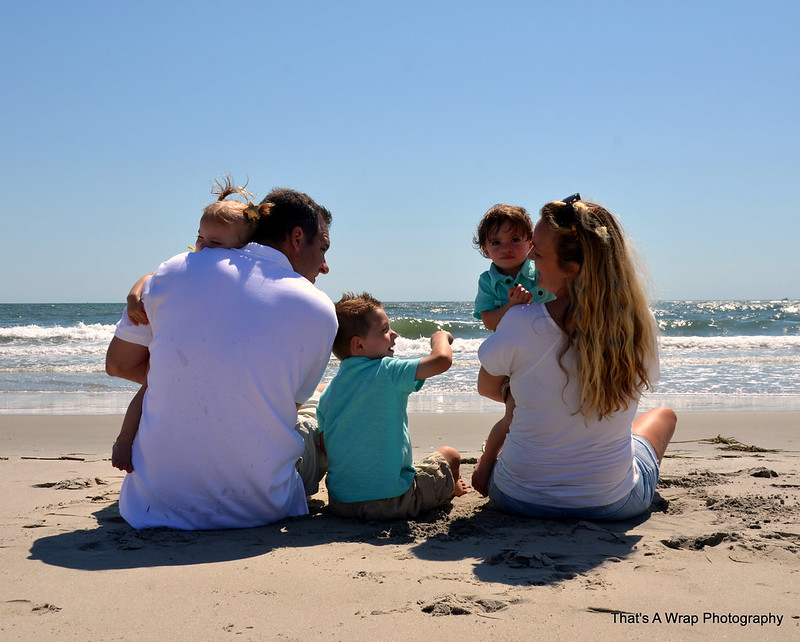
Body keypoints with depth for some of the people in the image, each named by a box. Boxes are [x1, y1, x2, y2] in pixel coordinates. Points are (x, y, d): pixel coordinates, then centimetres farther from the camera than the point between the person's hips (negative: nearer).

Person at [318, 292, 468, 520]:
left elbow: (325, 447, 9)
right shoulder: (387, 371, -15)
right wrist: (440, 336, 0)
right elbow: (442, 359, -22)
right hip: (392, 502, -6)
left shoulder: (328, 392, 3)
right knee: (449, 455, 18)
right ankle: (450, 489, 48)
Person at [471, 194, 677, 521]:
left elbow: (487, 388, -3)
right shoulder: (639, 325, -17)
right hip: (613, 504, 1)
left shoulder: (520, 324, -25)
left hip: (519, 500, -1)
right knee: (664, 415, 34)